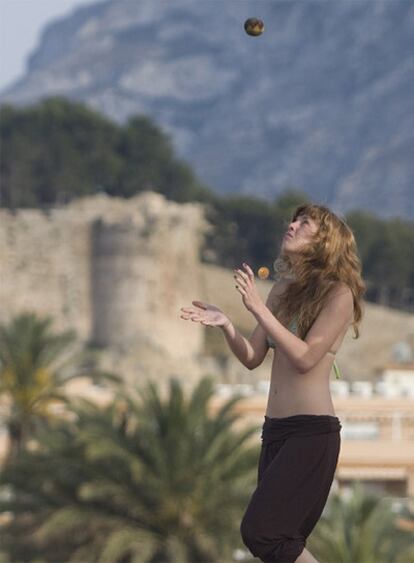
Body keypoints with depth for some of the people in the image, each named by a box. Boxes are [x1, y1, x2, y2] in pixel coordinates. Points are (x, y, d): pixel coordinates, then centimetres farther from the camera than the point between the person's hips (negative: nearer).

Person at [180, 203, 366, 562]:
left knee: (260, 531, -16)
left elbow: (305, 358, -17)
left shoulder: (339, 294, -8)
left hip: (312, 430, -8)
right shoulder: (284, 289, 13)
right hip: (275, 428, 8)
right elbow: (252, 358, 12)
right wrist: (225, 325, -5)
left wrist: (259, 309, -19)